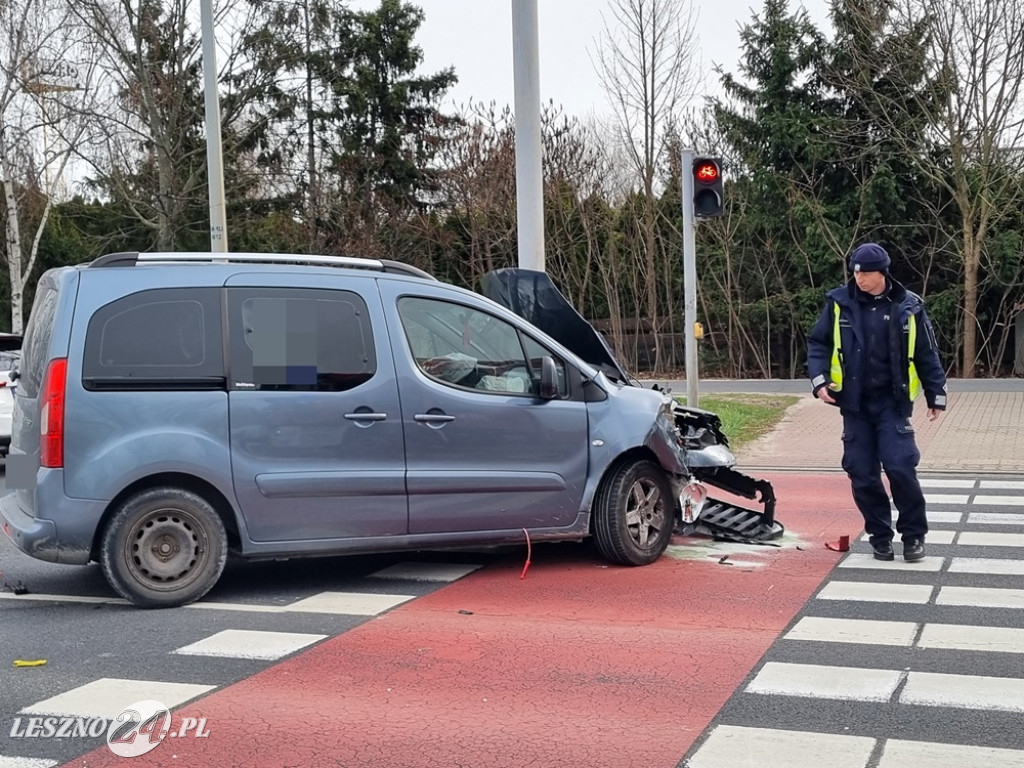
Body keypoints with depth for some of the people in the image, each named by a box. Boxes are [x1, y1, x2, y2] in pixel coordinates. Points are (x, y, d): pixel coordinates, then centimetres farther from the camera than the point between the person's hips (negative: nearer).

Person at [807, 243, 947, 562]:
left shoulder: (908, 306, -1)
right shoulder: (839, 303, -1)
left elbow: (926, 355, 6)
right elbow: (818, 343, 6)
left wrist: (936, 396, 7)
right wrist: (819, 379, -9)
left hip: (893, 402, -2)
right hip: (854, 403, 2)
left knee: (900, 466, -12)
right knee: (862, 474, 3)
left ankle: (913, 534, 7)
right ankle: (880, 536, 19)